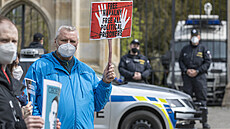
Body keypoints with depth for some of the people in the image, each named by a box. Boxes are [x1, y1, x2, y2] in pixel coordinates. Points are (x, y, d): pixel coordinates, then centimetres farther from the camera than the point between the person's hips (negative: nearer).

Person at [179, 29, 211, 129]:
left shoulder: (203, 49, 6)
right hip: (187, 76, 2)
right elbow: (180, 61, 14)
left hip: (199, 76, -2)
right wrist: (186, 70, -4)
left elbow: (207, 62, 1)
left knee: (202, 99, -3)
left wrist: (197, 71, -9)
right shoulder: (185, 49, 14)